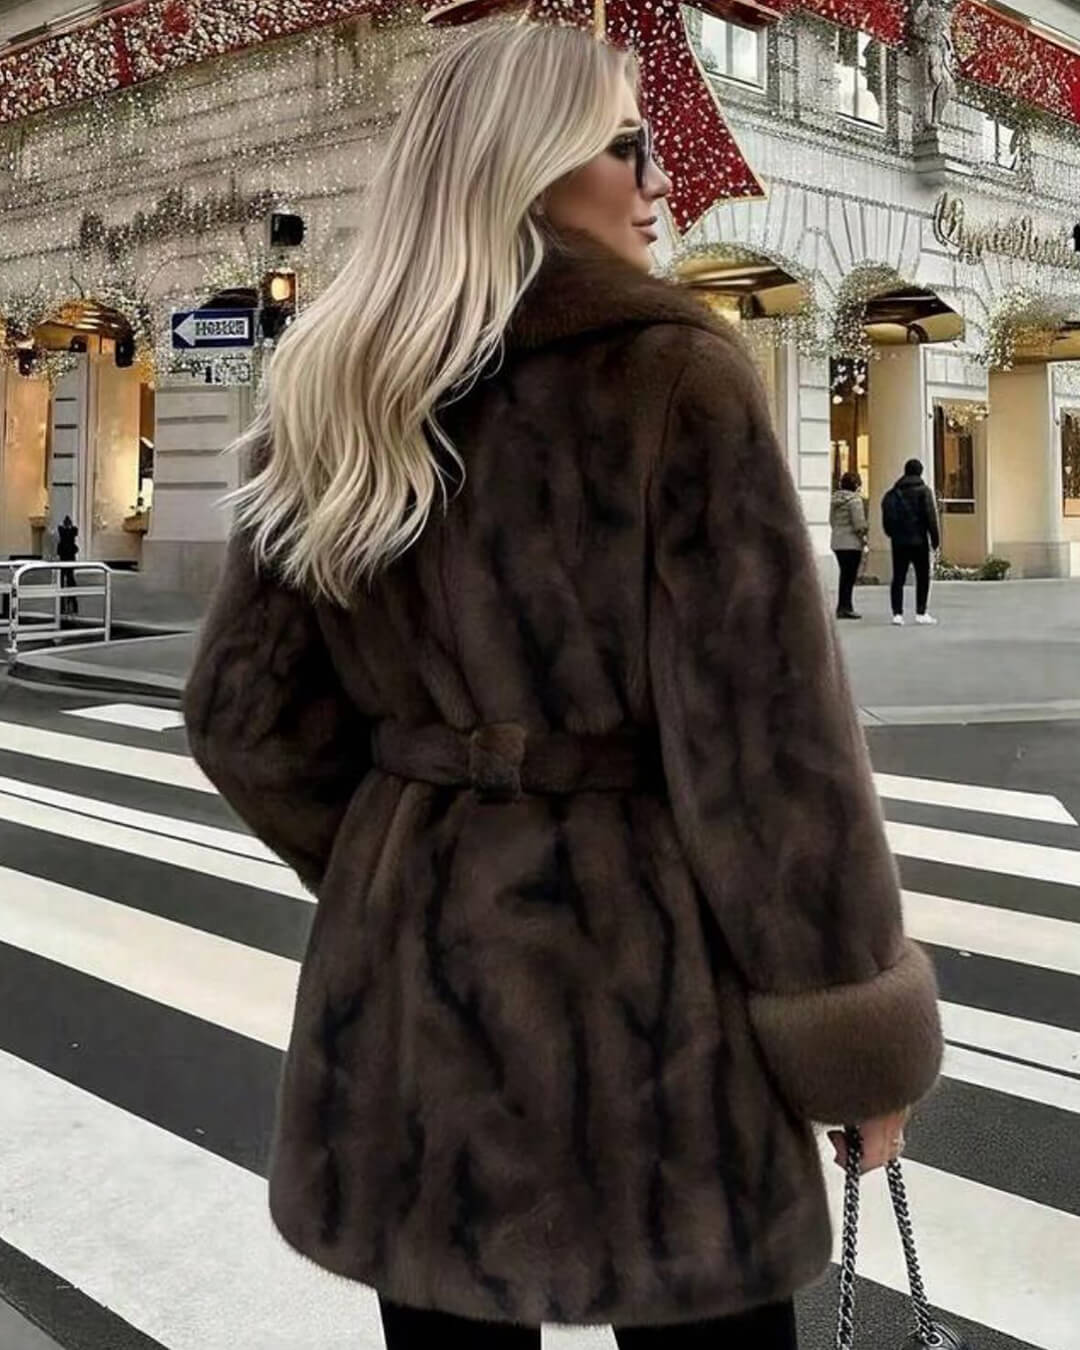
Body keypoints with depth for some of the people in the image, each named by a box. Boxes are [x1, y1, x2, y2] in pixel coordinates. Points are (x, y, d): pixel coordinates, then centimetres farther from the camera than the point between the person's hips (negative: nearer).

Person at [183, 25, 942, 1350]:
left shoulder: (327, 402, 4)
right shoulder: (672, 375, -13)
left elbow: (249, 714, 6)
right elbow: (767, 736, -15)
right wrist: (859, 1035, -5)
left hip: (406, 969, 6)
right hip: (630, 962, -5)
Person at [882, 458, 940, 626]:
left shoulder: (893, 493, 8)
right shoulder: (923, 491, -5)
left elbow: (886, 518, 6)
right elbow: (931, 516, -9)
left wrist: (893, 534, 13)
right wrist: (935, 537, -4)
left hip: (898, 542, 4)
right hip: (918, 540, -4)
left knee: (898, 578, 5)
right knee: (922, 577, 5)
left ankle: (897, 613, -2)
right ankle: (921, 613, 4)